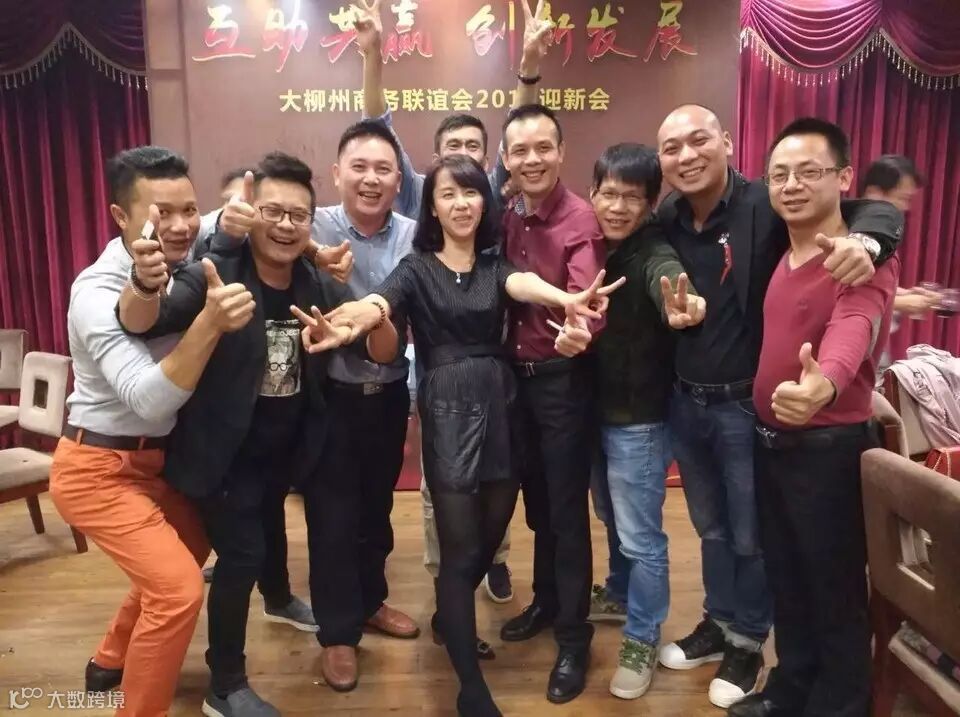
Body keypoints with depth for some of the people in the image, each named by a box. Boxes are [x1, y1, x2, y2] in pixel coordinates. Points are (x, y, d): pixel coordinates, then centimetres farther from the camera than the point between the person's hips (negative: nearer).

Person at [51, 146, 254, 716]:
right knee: (179, 585, -18)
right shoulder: (98, 292, -25)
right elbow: (150, 401, -35)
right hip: (100, 469, -8)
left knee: (184, 557, 24)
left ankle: (112, 661, 46)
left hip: (161, 459, 8)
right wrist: (211, 322, -48)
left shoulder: (186, 263, -7)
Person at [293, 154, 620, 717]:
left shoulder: (495, 263, 7)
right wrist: (351, 319, -47)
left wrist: (566, 298, -42)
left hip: (501, 406, 4)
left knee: (490, 537, 15)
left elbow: (523, 283, -17)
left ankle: (449, 618, 45)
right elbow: (377, 305, -21)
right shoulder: (416, 268, 0)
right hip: (448, 412, -3)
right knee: (460, 547, -1)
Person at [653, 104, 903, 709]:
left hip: (748, 405, -4)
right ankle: (718, 623, 44)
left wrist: (863, 242, -37)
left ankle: (748, 642, 36)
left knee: (752, 536, 13)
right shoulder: (664, 220, 0)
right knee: (710, 528, 22)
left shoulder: (768, 205, -14)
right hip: (685, 403, 5)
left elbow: (881, 210, -18)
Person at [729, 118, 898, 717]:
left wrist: (823, 383, -57)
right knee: (786, 578, 21)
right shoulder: (779, 257, 9)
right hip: (771, 441, 8)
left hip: (830, 448, -7)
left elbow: (854, 329, -37)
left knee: (835, 592, 9)